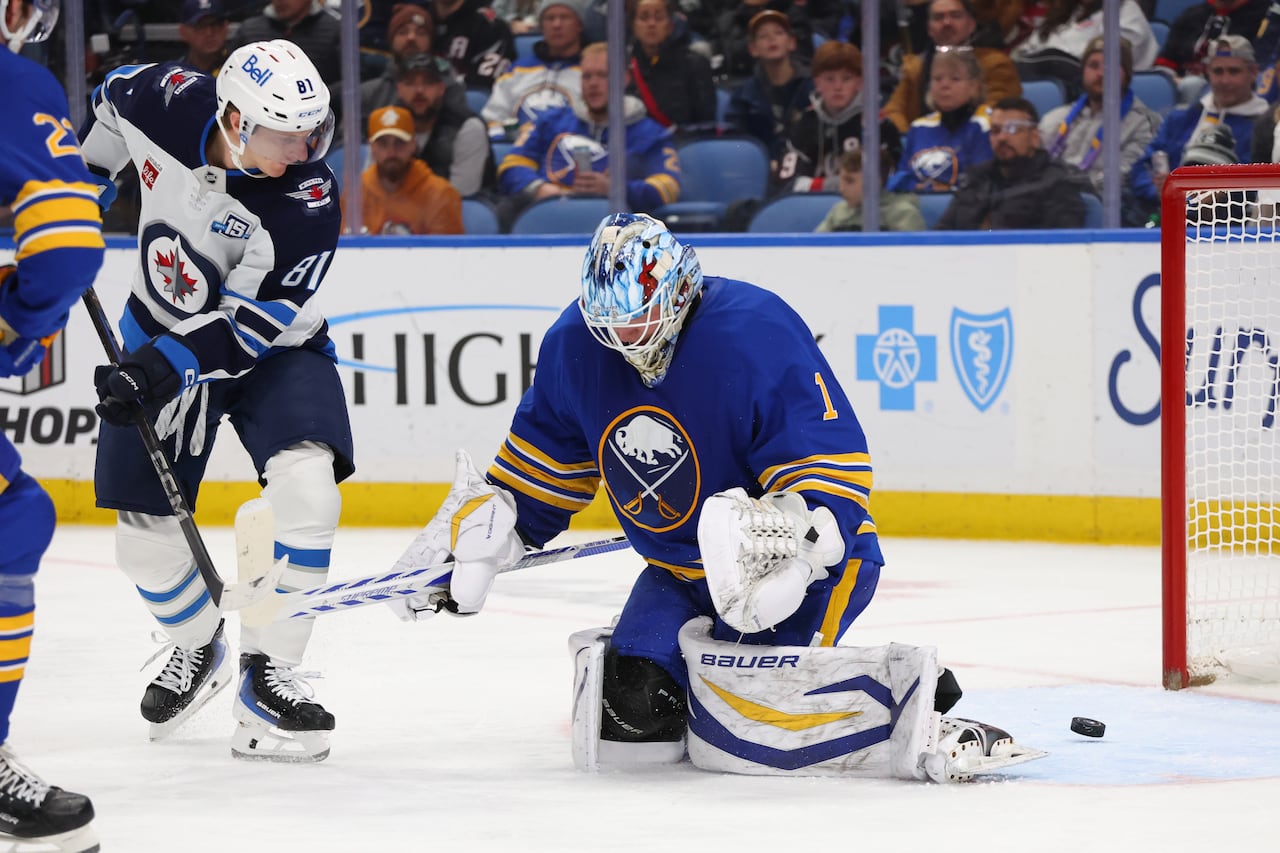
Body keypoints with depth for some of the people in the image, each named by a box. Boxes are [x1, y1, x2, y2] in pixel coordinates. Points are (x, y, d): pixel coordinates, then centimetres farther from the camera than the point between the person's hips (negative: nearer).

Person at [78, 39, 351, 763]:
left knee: (305, 487, -26)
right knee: (146, 533, 2)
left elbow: (248, 324, -29)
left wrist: (164, 368, -37)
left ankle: (268, 672, -14)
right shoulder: (165, 103, -20)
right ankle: (198, 650, 32)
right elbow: (113, 98, 6)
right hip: (162, 335, 3)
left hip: (269, 348, -3)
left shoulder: (309, 200, -28)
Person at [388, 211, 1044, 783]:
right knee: (625, 720, -12)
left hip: (809, 557, -6)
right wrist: (477, 534, 5)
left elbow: (832, 473, -24)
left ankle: (906, 699, -18)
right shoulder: (576, 344, -5)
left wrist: (792, 529, -41)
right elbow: (542, 467, 11)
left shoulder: (757, 334, -25)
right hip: (678, 571, 7)